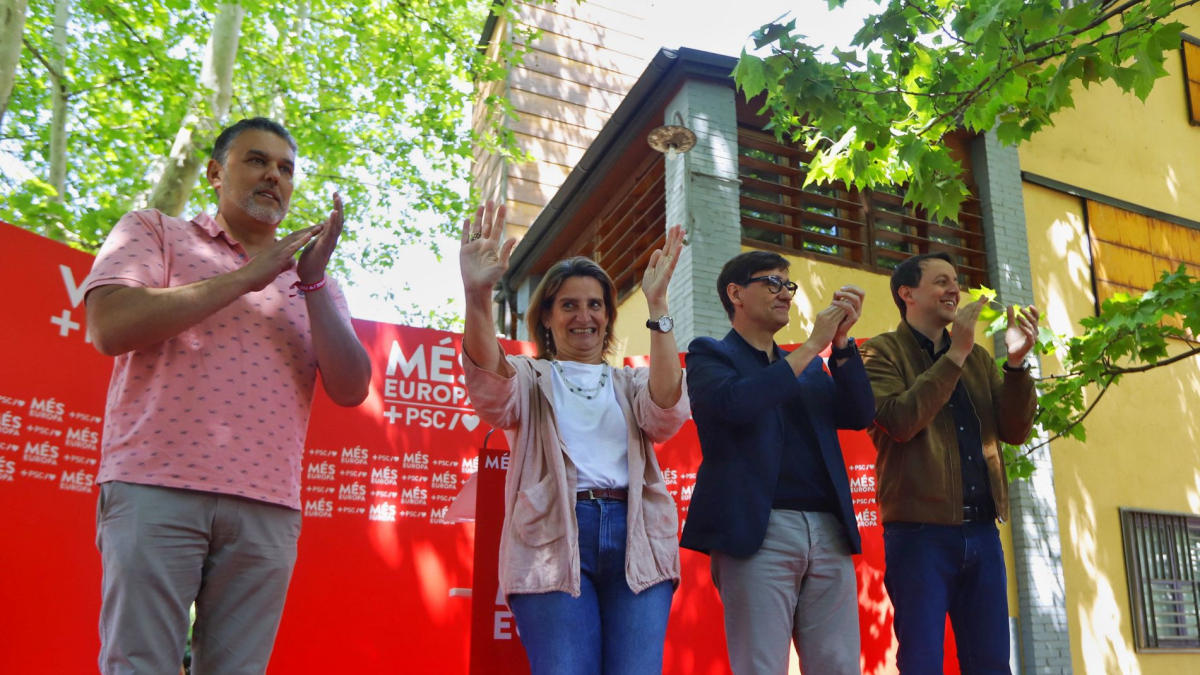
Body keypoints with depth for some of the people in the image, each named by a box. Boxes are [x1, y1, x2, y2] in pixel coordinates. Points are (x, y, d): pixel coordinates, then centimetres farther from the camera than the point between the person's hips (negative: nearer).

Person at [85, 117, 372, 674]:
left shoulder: (315, 283, 19)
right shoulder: (154, 232, 12)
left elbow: (351, 390, 6)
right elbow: (110, 327, -7)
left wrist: (312, 282, -4)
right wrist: (247, 276, -5)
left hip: (267, 508, 3)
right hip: (157, 488, -2)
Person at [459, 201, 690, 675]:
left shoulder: (631, 384, 21)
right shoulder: (529, 379, 14)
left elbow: (666, 411, -3)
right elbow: (488, 384, -10)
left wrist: (656, 306, -12)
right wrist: (477, 296, -30)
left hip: (635, 541, 2)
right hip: (555, 543, -2)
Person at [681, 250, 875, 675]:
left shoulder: (810, 367, 23)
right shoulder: (709, 354, 7)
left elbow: (859, 415, 10)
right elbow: (734, 402, -14)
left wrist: (841, 341, -2)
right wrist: (812, 346, -7)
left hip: (829, 533, 5)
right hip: (759, 532, -5)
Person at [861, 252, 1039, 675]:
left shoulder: (978, 357, 17)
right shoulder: (881, 353, 0)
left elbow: (1015, 431, 9)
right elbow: (899, 421, -17)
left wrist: (1016, 362, -5)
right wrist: (955, 354, -15)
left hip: (982, 533, 6)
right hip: (920, 532, -5)